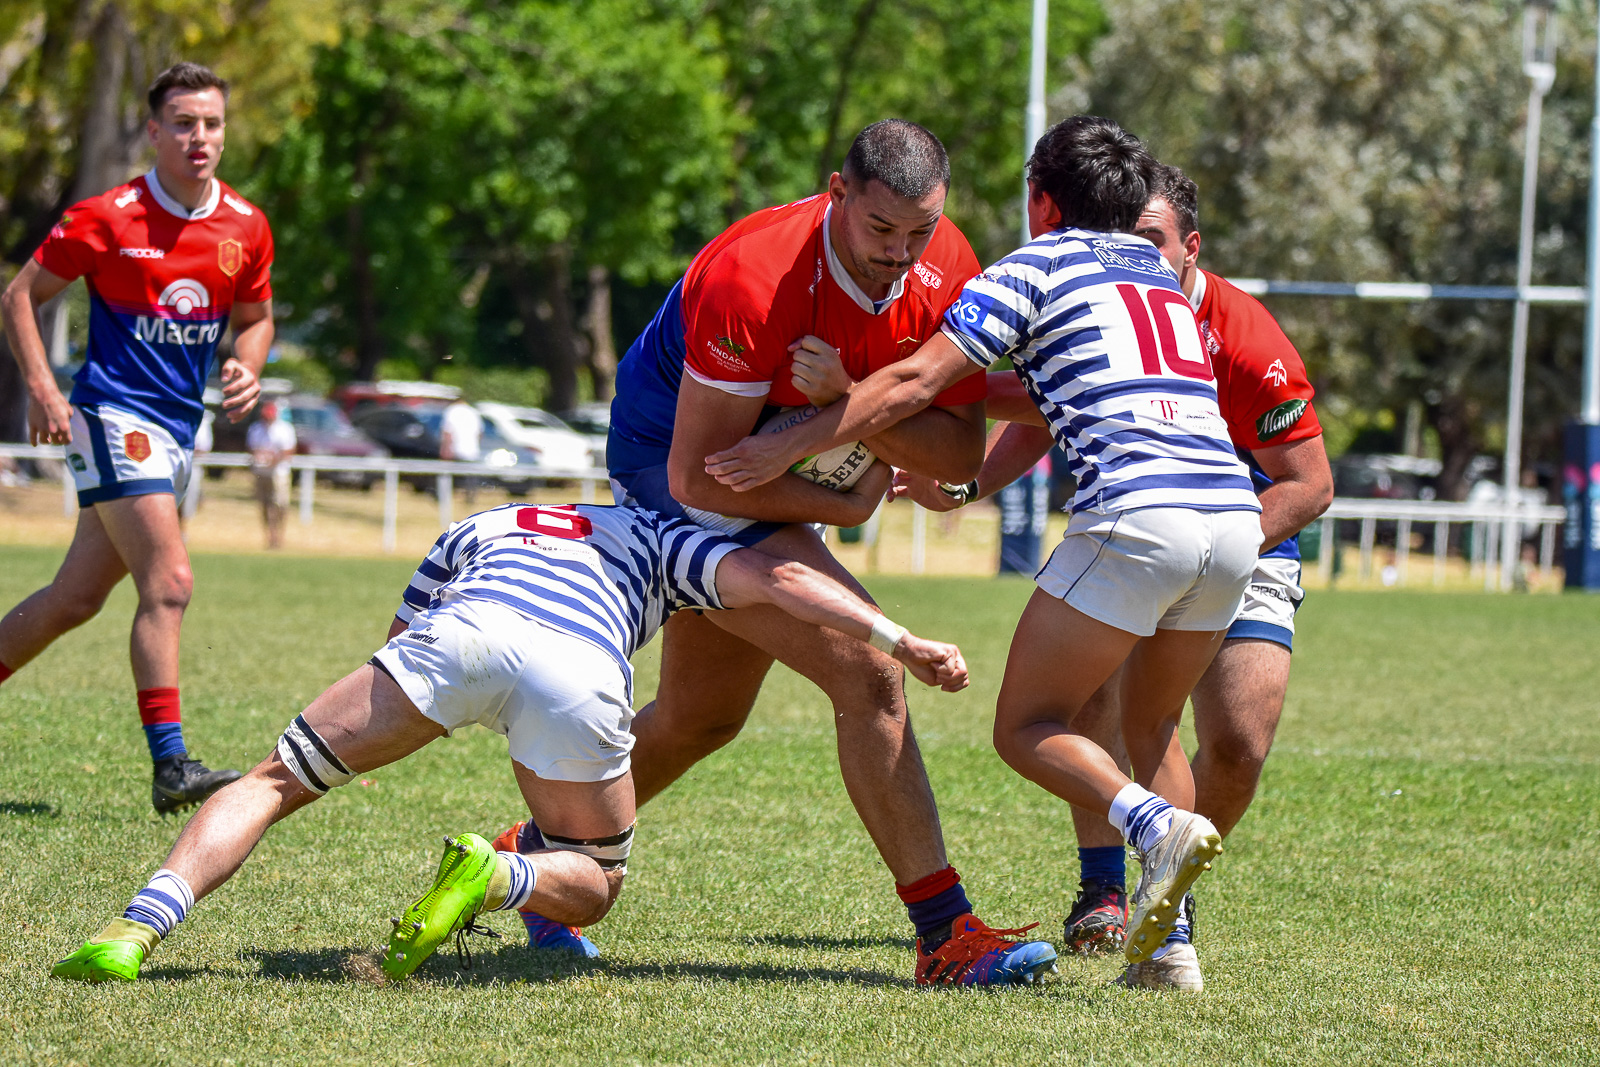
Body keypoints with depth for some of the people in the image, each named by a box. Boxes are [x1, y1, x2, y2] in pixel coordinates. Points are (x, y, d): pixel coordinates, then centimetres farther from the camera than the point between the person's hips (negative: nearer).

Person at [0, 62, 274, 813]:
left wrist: (246, 368, -1)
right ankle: (170, 766, -19)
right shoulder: (107, 219, -10)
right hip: (114, 416, -6)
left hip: (178, 428, 6)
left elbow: (254, 316, 20)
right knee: (168, 583, -18)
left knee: (78, 597, 12)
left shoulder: (245, 227, 4)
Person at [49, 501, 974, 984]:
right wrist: (899, 639, 23)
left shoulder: (479, 529, 42)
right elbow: (774, 579, 23)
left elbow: (401, 642, 45)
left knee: (274, 780, 11)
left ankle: (141, 926, -13)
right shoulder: (655, 539, 38)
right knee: (593, 887, 21)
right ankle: (495, 878, -14)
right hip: (582, 678, 0)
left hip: (462, 631, 1)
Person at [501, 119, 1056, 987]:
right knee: (866, 670, -21)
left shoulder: (947, 269, -15)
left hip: (777, 468, 8)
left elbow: (960, 452, -13)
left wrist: (850, 403, -29)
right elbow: (700, 475, -29)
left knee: (700, 717, 23)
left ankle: (532, 855, 44)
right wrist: (847, 506, -21)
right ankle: (945, 932, -18)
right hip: (668, 469, -8)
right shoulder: (752, 278, -34)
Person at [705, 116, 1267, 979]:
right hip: (1233, 512, 7)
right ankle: (1167, 941, 10)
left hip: (1135, 514, -7)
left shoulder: (1036, 268, 9)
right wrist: (966, 485, 46)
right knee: (1150, 724, 22)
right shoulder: (1163, 278, 29)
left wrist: (793, 445, 7)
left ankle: (1159, 826, -23)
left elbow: (916, 382, 2)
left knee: (1026, 726, 2)